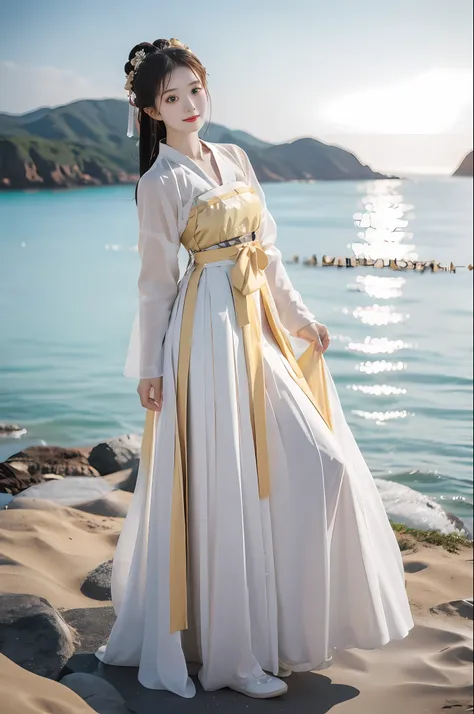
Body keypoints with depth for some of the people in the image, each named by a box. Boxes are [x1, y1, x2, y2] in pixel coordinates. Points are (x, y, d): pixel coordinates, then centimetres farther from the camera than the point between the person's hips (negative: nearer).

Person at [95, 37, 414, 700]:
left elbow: (267, 250, 15)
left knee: (313, 465, 7)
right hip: (211, 334, -7)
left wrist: (300, 316, 11)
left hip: (262, 324, 7)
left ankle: (288, 623, 25)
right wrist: (149, 368, -4)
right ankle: (233, 651, 13)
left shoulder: (235, 157, 13)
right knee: (227, 485, -2)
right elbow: (156, 281, -4)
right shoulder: (160, 183, -6)